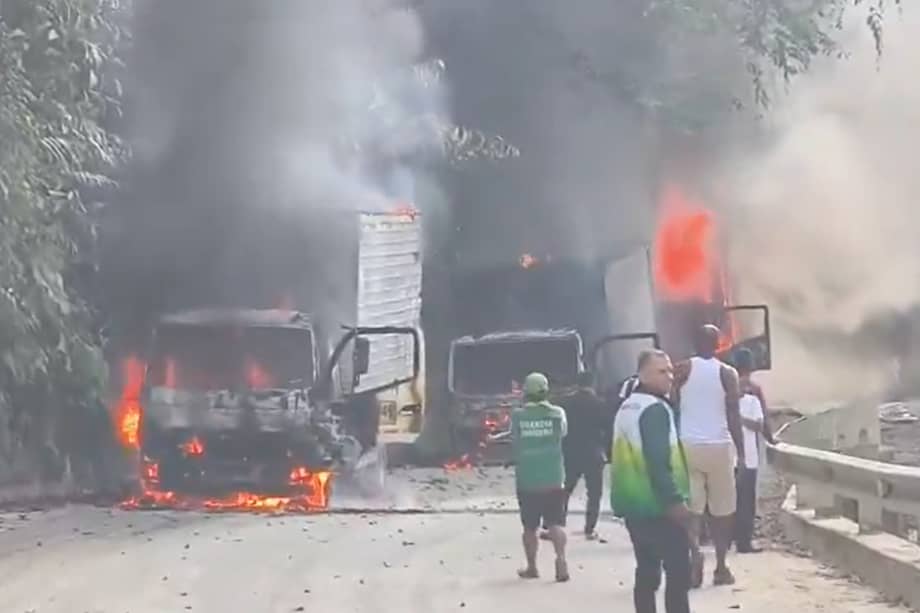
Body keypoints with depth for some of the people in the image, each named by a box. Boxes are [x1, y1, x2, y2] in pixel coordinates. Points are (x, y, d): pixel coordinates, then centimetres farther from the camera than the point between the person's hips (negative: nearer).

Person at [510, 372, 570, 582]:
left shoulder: (517, 415, -7)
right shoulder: (557, 413, -5)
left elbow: (514, 441, 1)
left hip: (527, 480, 0)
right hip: (553, 479, 1)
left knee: (530, 527, 10)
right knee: (555, 523, 4)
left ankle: (531, 567, 19)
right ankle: (561, 559, -15)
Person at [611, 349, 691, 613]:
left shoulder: (627, 407, 16)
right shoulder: (655, 408, -14)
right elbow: (659, 461, -22)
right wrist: (675, 500, -22)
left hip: (632, 503, 9)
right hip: (659, 505, -9)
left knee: (646, 571, 12)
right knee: (678, 573, -5)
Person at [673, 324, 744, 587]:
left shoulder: (682, 370, 2)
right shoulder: (727, 373, 0)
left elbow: (672, 410, 1)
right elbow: (733, 416, -2)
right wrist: (741, 451, 4)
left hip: (688, 445, 1)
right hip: (719, 446, -1)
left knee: (692, 507, 3)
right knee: (722, 510, 11)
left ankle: (694, 551, -22)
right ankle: (721, 568, 13)